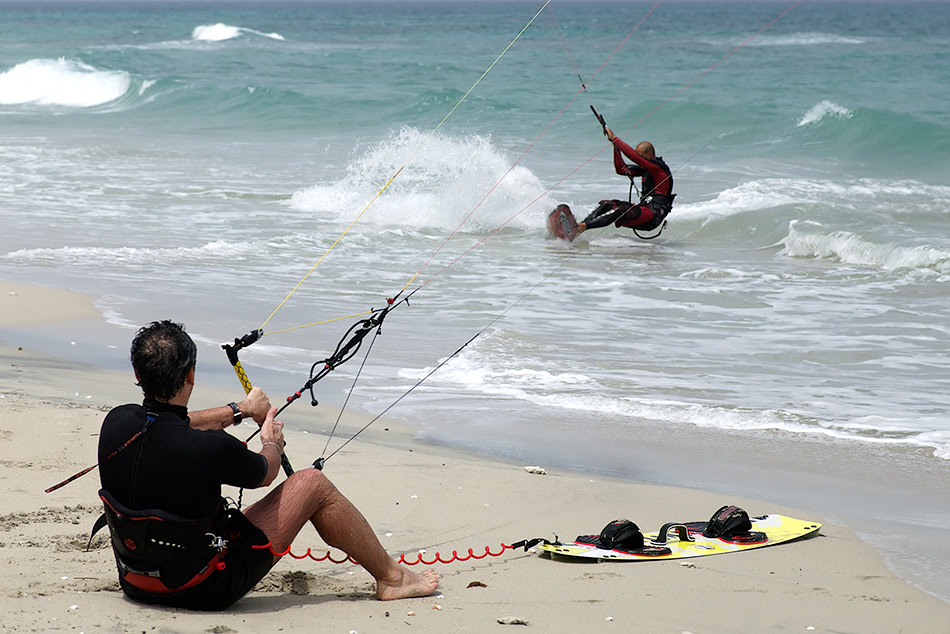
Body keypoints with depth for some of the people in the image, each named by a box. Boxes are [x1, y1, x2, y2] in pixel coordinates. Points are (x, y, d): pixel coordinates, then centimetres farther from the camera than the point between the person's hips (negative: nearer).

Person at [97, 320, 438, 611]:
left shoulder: (116, 424, -12)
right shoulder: (211, 448, -28)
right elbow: (265, 473, -4)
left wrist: (240, 410, 26)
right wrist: (272, 442, 19)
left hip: (135, 584, 6)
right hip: (206, 590, -6)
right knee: (313, 484, 5)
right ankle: (392, 577, 23)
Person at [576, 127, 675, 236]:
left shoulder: (659, 167, -11)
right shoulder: (645, 168, 17)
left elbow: (633, 156, -21)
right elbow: (621, 169, 20)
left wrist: (615, 139, -14)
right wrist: (616, 146, 9)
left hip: (653, 216, -9)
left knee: (621, 210, -31)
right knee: (606, 204, -4)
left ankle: (584, 226, -42)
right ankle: (579, 226, -20)